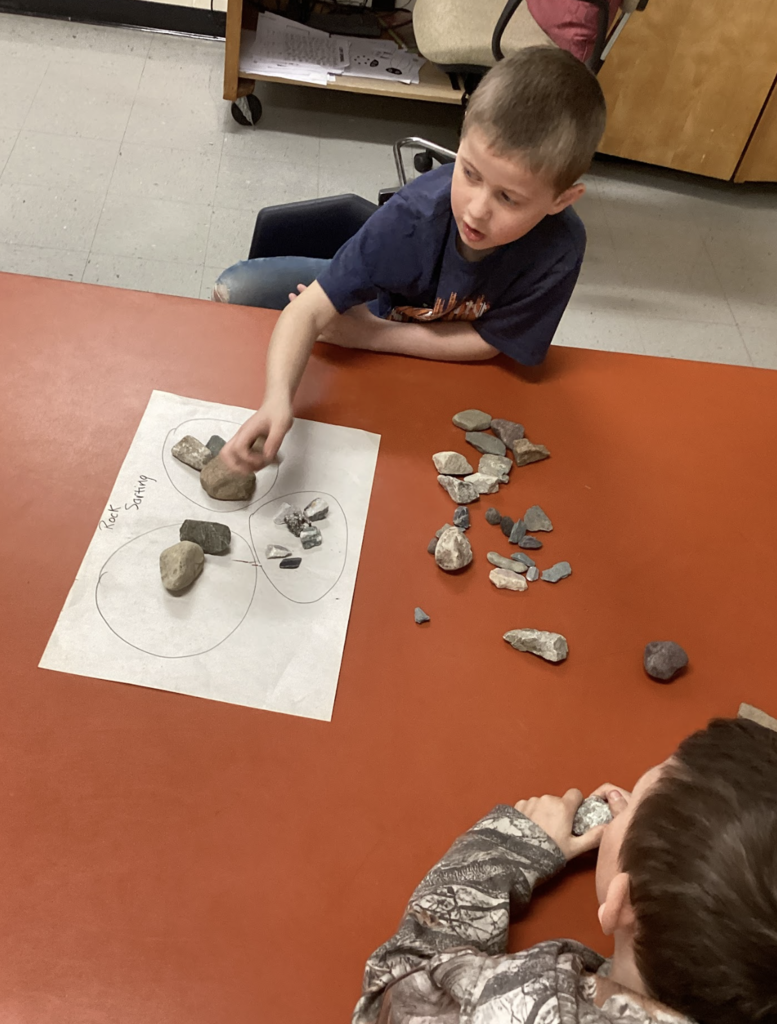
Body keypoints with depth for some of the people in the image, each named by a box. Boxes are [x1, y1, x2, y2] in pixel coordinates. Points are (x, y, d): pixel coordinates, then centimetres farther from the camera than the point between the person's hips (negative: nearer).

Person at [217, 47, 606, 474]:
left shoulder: (559, 249, -38)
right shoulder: (413, 215, -37)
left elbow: (488, 340, -25)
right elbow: (309, 310, -39)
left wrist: (371, 334, -28)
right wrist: (277, 398, -57)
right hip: (382, 301, 0)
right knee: (236, 289, -8)